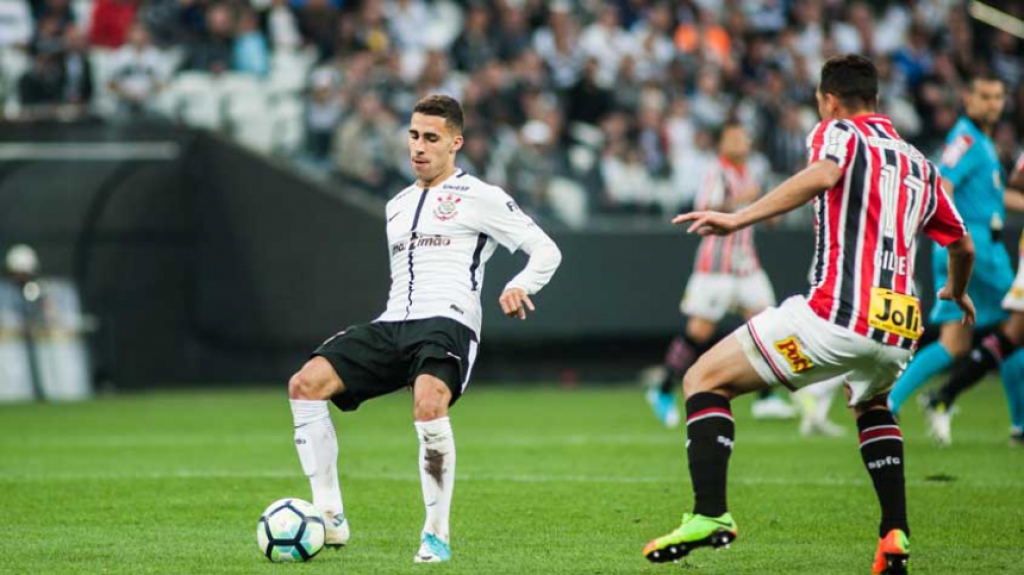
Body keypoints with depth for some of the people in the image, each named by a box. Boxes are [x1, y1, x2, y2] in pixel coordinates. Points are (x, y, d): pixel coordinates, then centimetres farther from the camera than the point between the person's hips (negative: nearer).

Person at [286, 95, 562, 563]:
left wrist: (518, 287, -16)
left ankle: (437, 535, -23)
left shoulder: (479, 197, 6)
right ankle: (330, 517, -15)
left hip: (448, 323, -6)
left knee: (428, 405, -37)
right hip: (393, 325, 6)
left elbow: (546, 251, 2)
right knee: (305, 383, -17)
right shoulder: (397, 206, 26)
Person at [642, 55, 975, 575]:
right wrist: (956, 293, 54)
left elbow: (822, 175, -18)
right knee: (869, 404, 38)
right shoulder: (919, 164, 23)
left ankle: (710, 514, -15)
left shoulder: (839, 133, 6)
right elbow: (963, 247, 33)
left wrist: (739, 218, -21)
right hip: (898, 332, 6)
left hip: (835, 313, -6)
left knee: (704, 380, 4)